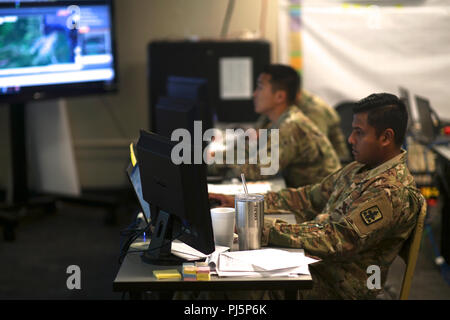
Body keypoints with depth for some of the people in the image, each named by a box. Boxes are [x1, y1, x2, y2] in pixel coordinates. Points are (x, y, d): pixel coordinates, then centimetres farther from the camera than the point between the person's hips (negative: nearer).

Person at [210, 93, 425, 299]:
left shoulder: (392, 192, -20)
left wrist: (264, 229, -28)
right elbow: (309, 198, 17)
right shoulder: (359, 170, 12)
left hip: (335, 289, -9)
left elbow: (338, 242, -26)